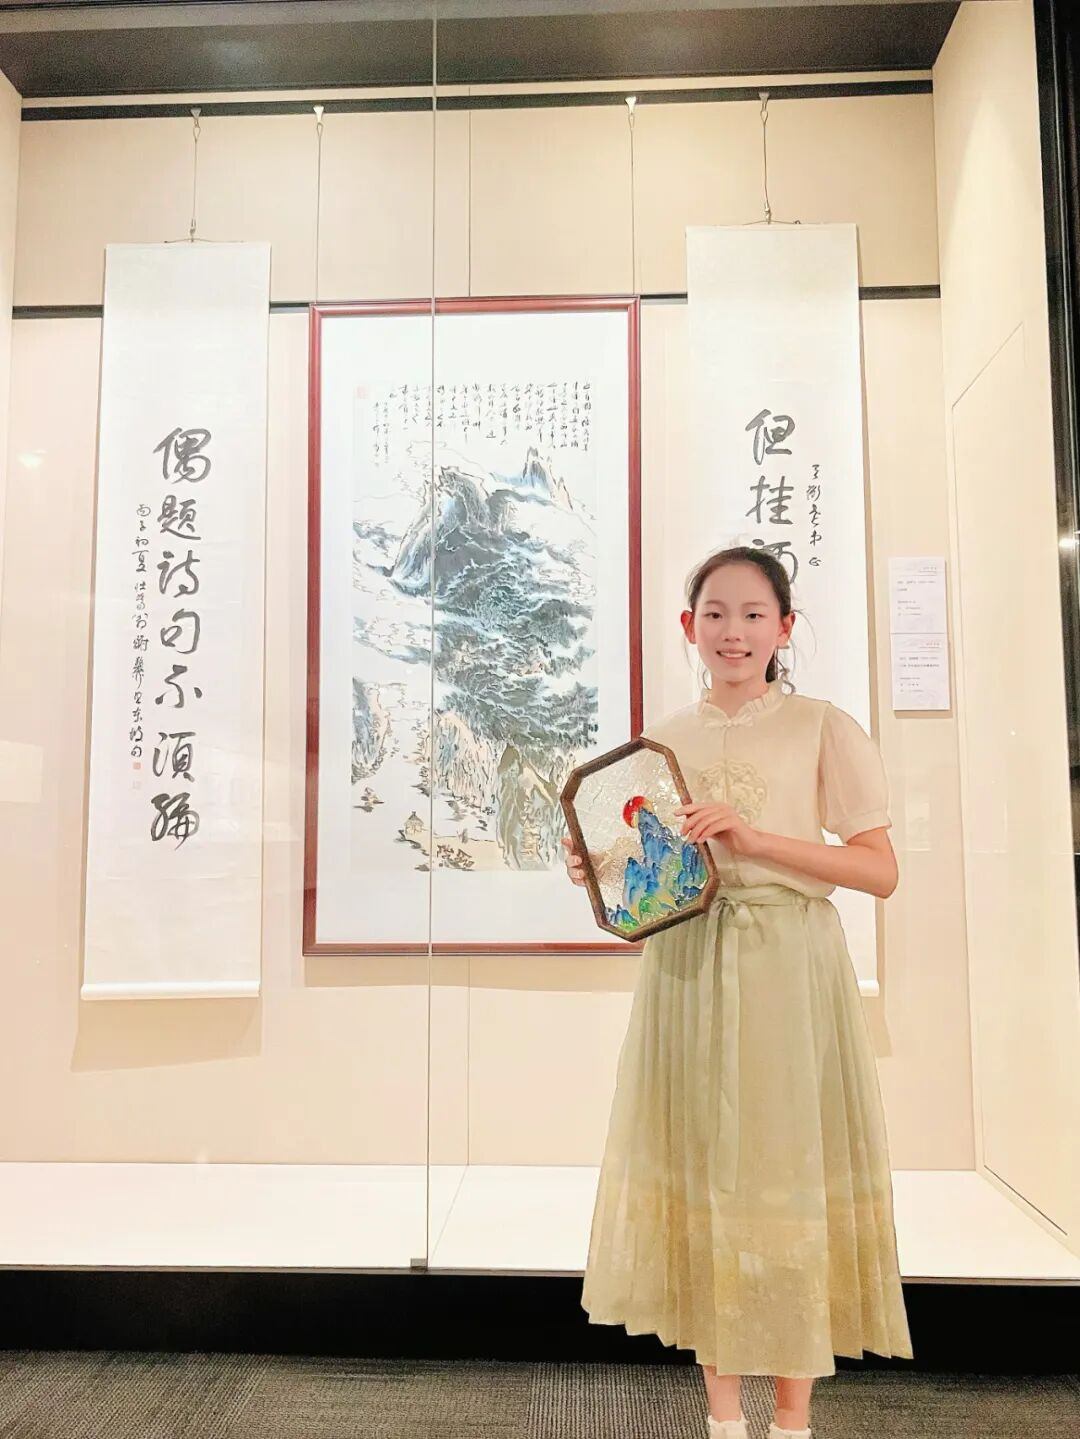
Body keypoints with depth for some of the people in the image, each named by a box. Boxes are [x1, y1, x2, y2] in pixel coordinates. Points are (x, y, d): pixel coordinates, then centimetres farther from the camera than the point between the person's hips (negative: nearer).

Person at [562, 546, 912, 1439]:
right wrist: (599, 873, -7)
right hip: (684, 969, 4)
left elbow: (880, 871, -7)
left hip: (787, 970, -3)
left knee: (786, 1167, 3)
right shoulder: (660, 740, 9)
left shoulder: (823, 729, -1)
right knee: (696, 1167, 8)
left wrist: (755, 839, -17)